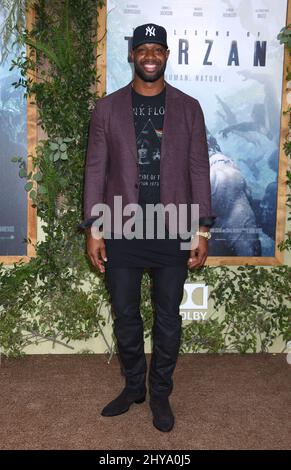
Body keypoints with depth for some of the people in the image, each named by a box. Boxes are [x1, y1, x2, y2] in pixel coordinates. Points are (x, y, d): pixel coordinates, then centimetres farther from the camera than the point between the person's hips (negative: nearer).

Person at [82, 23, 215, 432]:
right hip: (122, 231, 1)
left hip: (173, 231, 0)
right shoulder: (107, 108, 3)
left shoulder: (188, 108, 3)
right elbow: (96, 170, 2)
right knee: (126, 316, 11)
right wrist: (93, 230, -3)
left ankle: (160, 393, 29)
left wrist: (203, 231, -3)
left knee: (168, 319, 9)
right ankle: (133, 386, 33)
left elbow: (199, 170, 2)